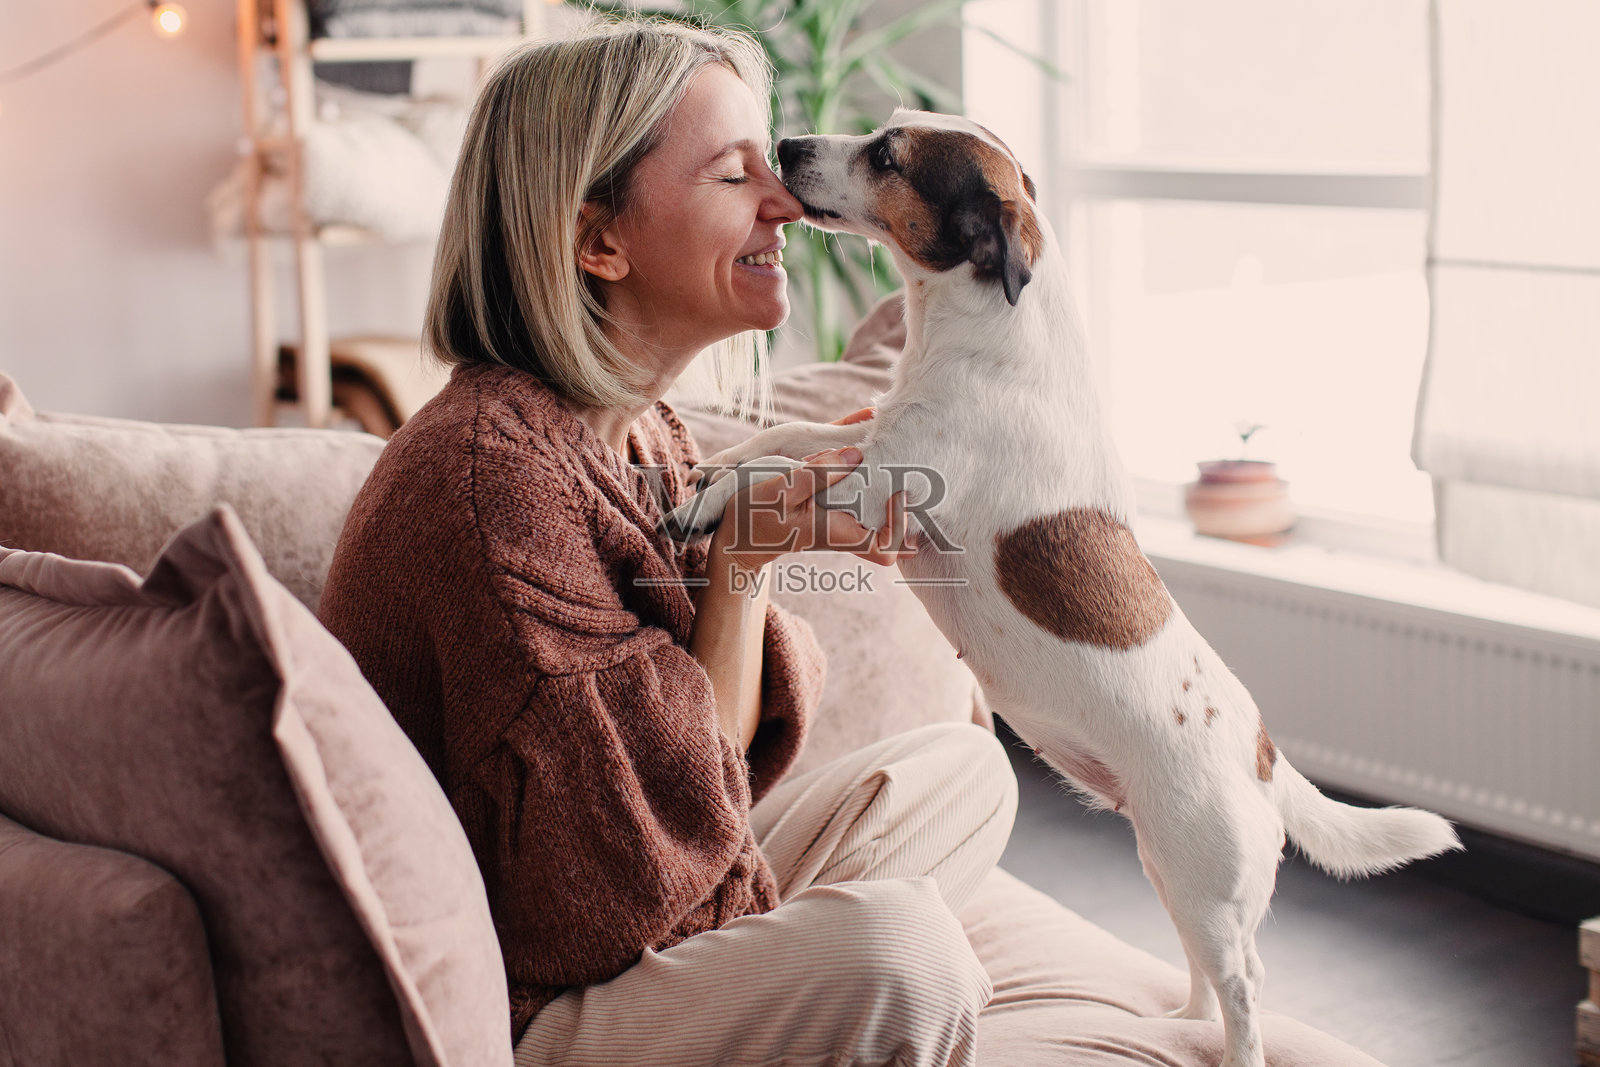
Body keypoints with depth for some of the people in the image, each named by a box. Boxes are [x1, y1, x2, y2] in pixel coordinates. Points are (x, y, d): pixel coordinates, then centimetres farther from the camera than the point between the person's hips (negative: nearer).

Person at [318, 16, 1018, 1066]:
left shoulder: (643, 430, 6)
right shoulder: (490, 471, -25)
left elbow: (738, 741, 5)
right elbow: (649, 845, -22)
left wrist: (778, 531, -10)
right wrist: (746, 555, -19)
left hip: (662, 918, 10)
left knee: (962, 768, 12)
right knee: (894, 944, -30)